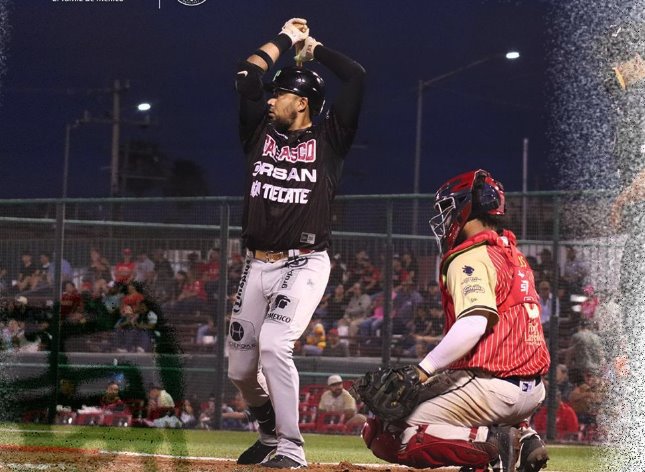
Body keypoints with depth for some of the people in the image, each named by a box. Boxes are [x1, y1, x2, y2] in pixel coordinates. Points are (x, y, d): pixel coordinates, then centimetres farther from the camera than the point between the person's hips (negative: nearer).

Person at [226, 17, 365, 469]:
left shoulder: (329, 138, 1)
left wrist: (313, 47, 7)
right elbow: (246, 76, 5)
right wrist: (285, 40, 13)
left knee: (273, 345, -26)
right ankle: (271, 431, 34)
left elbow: (356, 76, -6)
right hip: (257, 266, 5)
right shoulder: (261, 132, 12)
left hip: (305, 265, -5)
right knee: (240, 367, 6)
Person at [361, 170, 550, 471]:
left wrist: (421, 371, -27)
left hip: (494, 387, -9)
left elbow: (474, 324, -24)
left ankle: (490, 443, -19)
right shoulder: (513, 254, 19)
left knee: (384, 436, -8)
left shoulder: (471, 257, -9)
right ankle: (522, 435, 11)